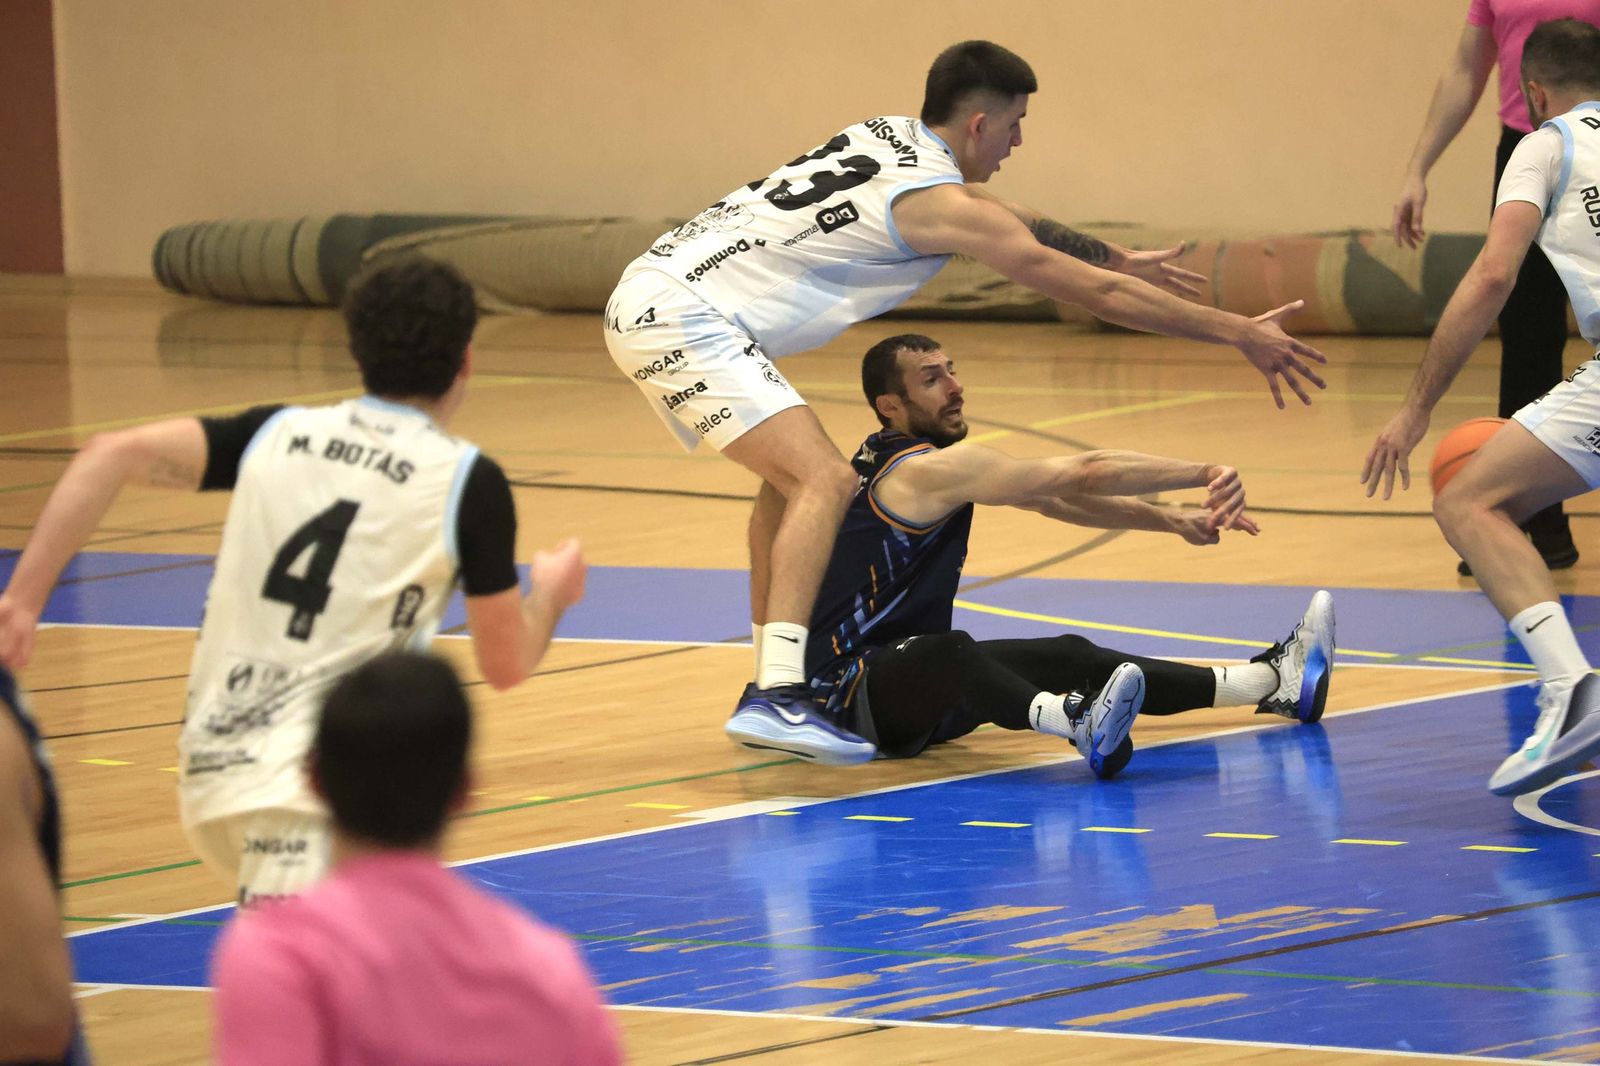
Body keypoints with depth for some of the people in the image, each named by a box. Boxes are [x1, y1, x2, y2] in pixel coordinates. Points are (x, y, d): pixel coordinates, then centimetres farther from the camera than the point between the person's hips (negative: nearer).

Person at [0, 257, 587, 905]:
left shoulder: (276, 435, 10)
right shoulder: (466, 481, -3)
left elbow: (115, 455, -3)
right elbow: (506, 663, 4)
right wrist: (551, 593, 24)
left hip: (213, 770, 7)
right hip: (307, 794, -7)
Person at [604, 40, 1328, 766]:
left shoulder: (888, 137, 15)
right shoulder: (940, 202, -12)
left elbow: (1012, 218, 34)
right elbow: (1096, 292, -11)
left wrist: (1120, 260, 45)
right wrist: (1239, 333, -5)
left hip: (655, 293, 10)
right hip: (685, 316, -10)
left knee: (791, 475, 24)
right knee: (825, 480, -20)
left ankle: (771, 684, 26)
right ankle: (777, 698, -30)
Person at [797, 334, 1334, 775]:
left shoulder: (892, 459, 14)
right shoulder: (925, 470, -17)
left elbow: (1056, 495, 16)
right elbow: (1085, 475, -19)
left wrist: (1172, 520, 11)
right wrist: (1203, 474, -17)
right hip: (848, 693, -11)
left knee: (1069, 657, 6)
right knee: (949, 653, -40)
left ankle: (1270, 682, 7)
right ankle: (1075, 718, -69)